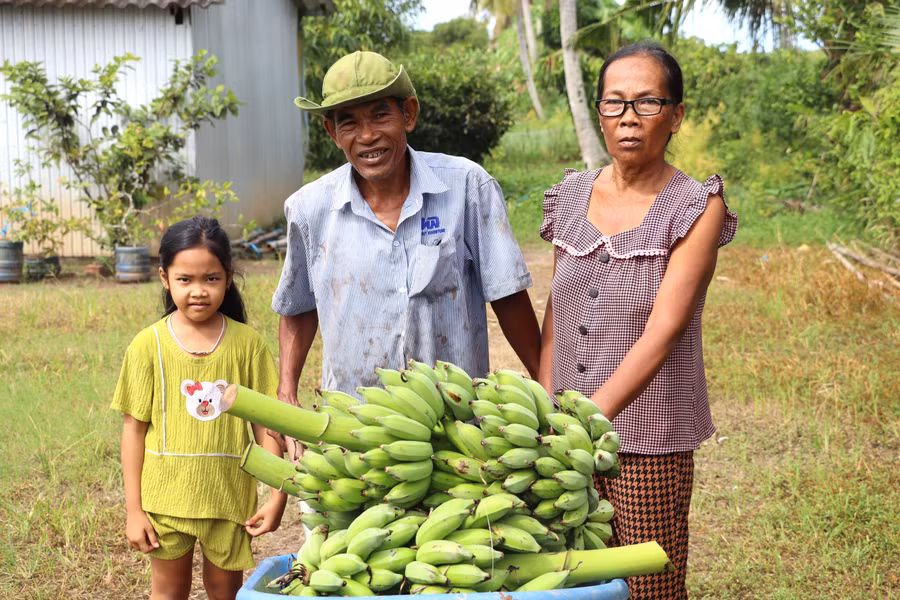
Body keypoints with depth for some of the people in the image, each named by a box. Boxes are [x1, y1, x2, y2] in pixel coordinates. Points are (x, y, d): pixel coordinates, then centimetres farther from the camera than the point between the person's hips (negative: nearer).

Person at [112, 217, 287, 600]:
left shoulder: (246, 343, -5)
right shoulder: (148, 345, -6)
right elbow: (134, 428, -2)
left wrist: (278, 495, -5)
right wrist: (132, 509, -2)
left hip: (229, 496, 0)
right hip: (166, 495, 0)